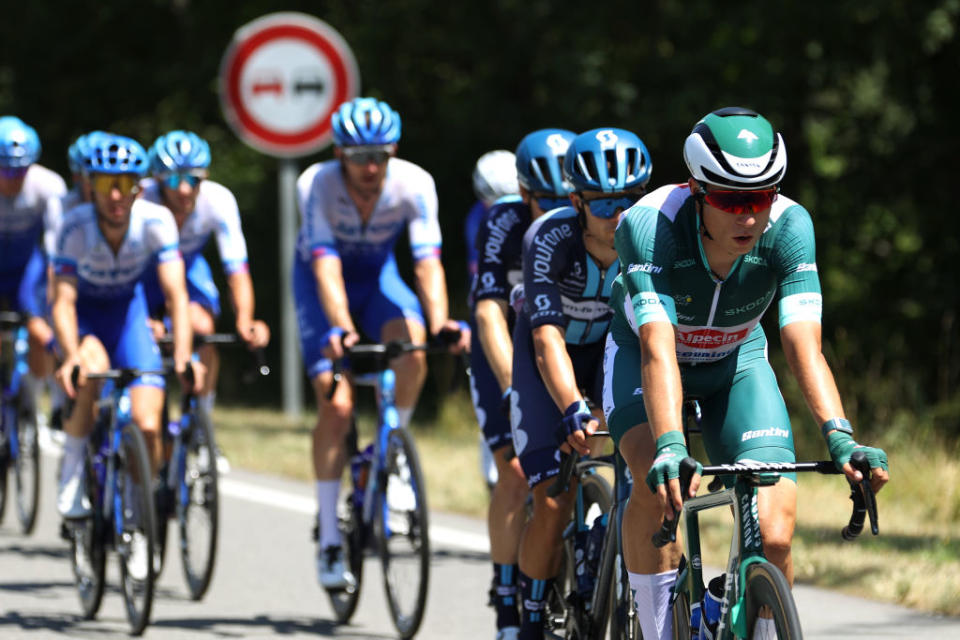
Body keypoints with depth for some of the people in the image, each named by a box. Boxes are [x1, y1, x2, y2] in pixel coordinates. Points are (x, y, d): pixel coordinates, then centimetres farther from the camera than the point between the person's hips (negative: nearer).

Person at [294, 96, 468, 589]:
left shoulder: (414, 185, -25)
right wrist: (341, 327, -55)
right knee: (336, 405, -16)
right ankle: (328, 538, -6)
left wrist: (439, 321, -50)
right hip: (320, 278, -2)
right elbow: (325, 264, -39)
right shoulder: (317, 184, -30)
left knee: (411, 351, -31)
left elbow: (427, 261, -32)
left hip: (378, 275, 2)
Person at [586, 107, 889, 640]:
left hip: (735, 362, 2)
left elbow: (803, 345, -36)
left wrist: (838, 435, -52)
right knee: (657, 481, -33)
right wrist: (669, 447, -59)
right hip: (642, 353, -2)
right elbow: (658, 350, -44)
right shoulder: (648, 226, -35)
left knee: (773, 536, -17)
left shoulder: (789, 227, -29)